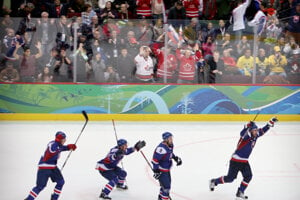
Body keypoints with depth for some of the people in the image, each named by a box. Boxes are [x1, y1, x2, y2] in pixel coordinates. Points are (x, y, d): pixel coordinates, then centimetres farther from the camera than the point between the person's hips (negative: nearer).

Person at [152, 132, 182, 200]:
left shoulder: (170, 145, -2)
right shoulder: (162, 148, -32)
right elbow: (155, 160, -28)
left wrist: (176, 158, 8)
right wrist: (156, 171, -26)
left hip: (167, 169, 10)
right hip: (161, 170, -10)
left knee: (167, 184, 24)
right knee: (166, 186, -9)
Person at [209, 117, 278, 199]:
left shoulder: (255, 136, 4)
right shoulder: (246, 136, -19)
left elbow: (263, 130, 13)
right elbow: (242, 133, -41)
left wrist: (271, 122, 6)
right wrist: (247, 126, -59)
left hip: (244, 161, 8)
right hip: (236, 160, -8)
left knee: (248, 176, -7)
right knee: (230, 178, -3)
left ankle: (240, 193, 2)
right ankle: (214, 181, 19)